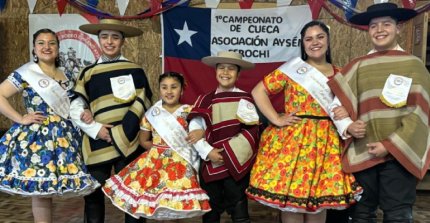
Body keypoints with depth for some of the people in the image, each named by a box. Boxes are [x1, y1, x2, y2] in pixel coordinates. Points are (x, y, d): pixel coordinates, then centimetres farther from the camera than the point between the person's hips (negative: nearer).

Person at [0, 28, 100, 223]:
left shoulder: (67, 77, 14)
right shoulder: (25, 73, -2)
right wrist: (20, 119, -13)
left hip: (64, 138, 5)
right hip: (36, 137, -4)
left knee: (48, 190, 8)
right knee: (39, 190, 0)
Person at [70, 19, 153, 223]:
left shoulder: (135, 70, 4)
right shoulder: (88, 73, 8)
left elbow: (142, 104, -3)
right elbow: (76, 108, 4)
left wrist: (118, 134, -12)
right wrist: (95, 129, -12)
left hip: (128, 143, -1)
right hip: (97, 143, 2)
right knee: (93, 195, 8)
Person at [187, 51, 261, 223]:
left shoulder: (244, 99, -3)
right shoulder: (205, 100, 6)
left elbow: (251, 132, -9)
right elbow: (194, 129, 0)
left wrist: (228, 153, -14)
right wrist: (208, 152, -13)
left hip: (236, 164, -3)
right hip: (210, 163, 3)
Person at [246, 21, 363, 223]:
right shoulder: (291, 69, 1)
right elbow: (258, 91, -1)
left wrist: (345, 113, -4)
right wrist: (276, 119, -9)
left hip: (327, 142, 3)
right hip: (293, 139, -3)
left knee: (320, 200, 7)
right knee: (291, 199, -1)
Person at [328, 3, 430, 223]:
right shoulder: (357, 66, 7)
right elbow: (338, 100, 8)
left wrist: (390, 145, -12)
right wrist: (348, 126, -11)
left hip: (399, 152, -2)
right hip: (363, 152, 2)